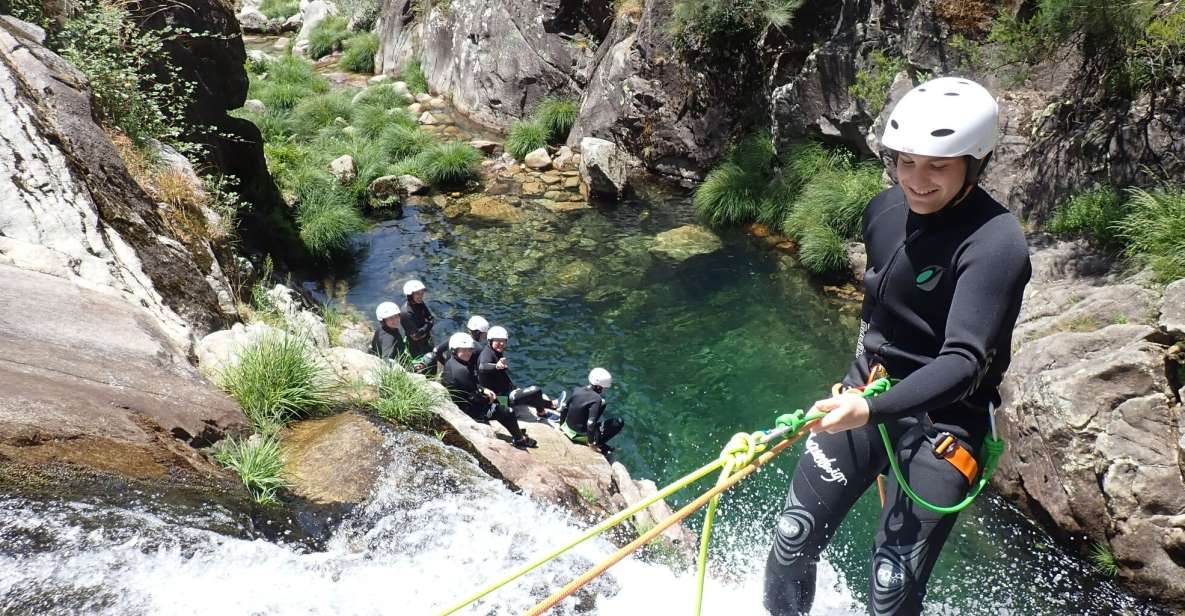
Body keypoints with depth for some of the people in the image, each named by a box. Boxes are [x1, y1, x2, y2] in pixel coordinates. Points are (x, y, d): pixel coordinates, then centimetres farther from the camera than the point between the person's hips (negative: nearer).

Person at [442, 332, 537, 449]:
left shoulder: (449, 363, 2)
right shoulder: (461, 370, -30)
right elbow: (473, 397, -24)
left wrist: (483, 390, 2)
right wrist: (487, 397, -7)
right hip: (469, 411, -10)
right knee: (507, 413, 2)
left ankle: (517, 433, 31)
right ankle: (520, 439, 23)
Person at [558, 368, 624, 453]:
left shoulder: (576, 390, -5)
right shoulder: (596, 399, -25)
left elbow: (564, 409, 4)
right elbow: (591, 423, -27)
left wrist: (561, 426, 19)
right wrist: (591, 443, -16)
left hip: (568, 429, 7)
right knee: (619, 422, -4)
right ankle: (598, 444, 0)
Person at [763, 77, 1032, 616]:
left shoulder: (995, 244, -21)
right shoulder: (885, 209, 1)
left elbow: (965, 362, -28)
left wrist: (874, 410, -41)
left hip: (941, 415, -6)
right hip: (867, 391, 6)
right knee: (793, 538, 7)